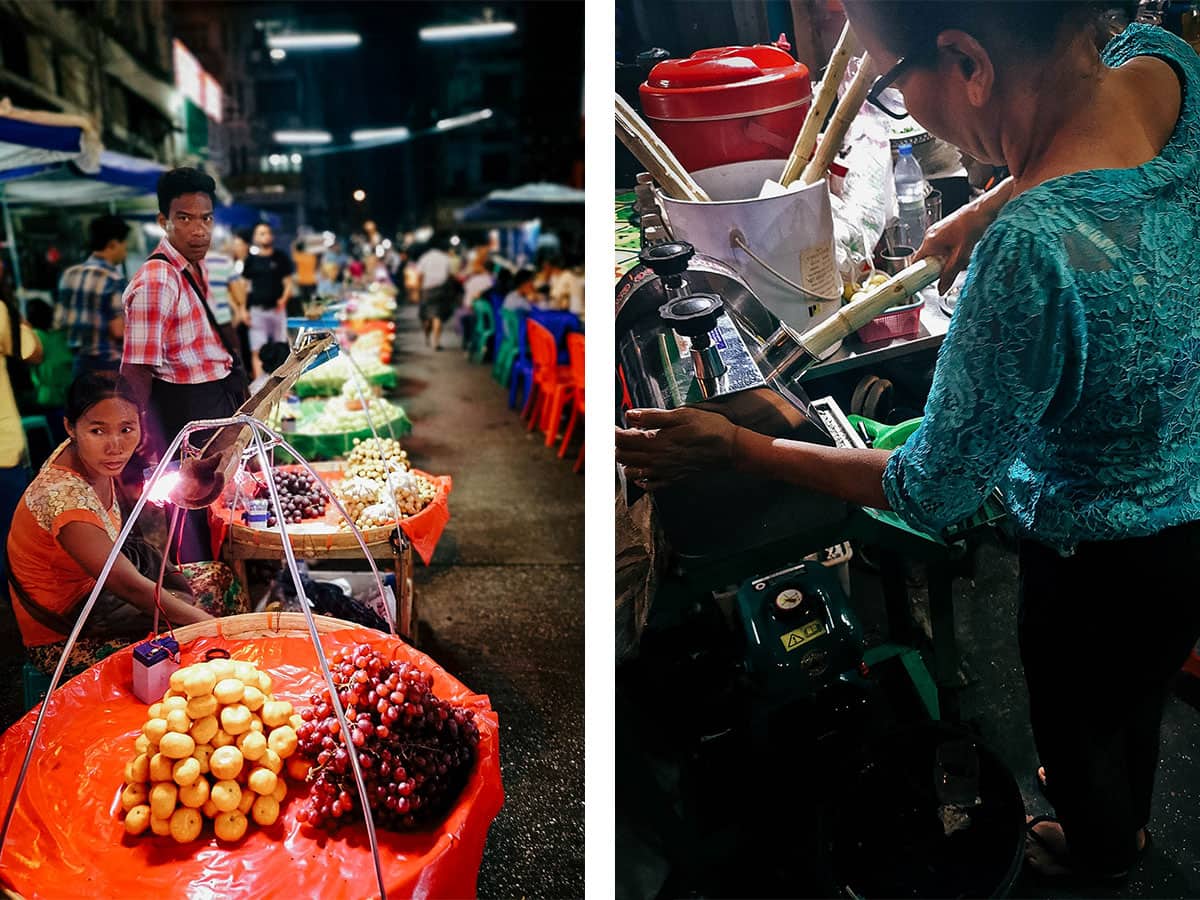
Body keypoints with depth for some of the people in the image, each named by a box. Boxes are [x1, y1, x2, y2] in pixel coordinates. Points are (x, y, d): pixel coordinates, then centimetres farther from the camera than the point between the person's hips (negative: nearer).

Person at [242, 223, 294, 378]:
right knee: (257, 351, -5)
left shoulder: (280, 258, 7)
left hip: (277, 309, 0)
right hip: (257, 309, 0)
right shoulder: (251, 260, 8)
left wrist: (283, 299, -11)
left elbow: (288, 282, 7)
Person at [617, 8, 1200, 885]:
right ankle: (1126, 814, 68)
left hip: (1114, 559, -7)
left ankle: (1100, 850, 62)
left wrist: (737, 448, -19)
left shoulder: (1029, 253, -42)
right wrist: (987, 207, 3)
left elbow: (935, 491, -26)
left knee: (1075, 722, 28)